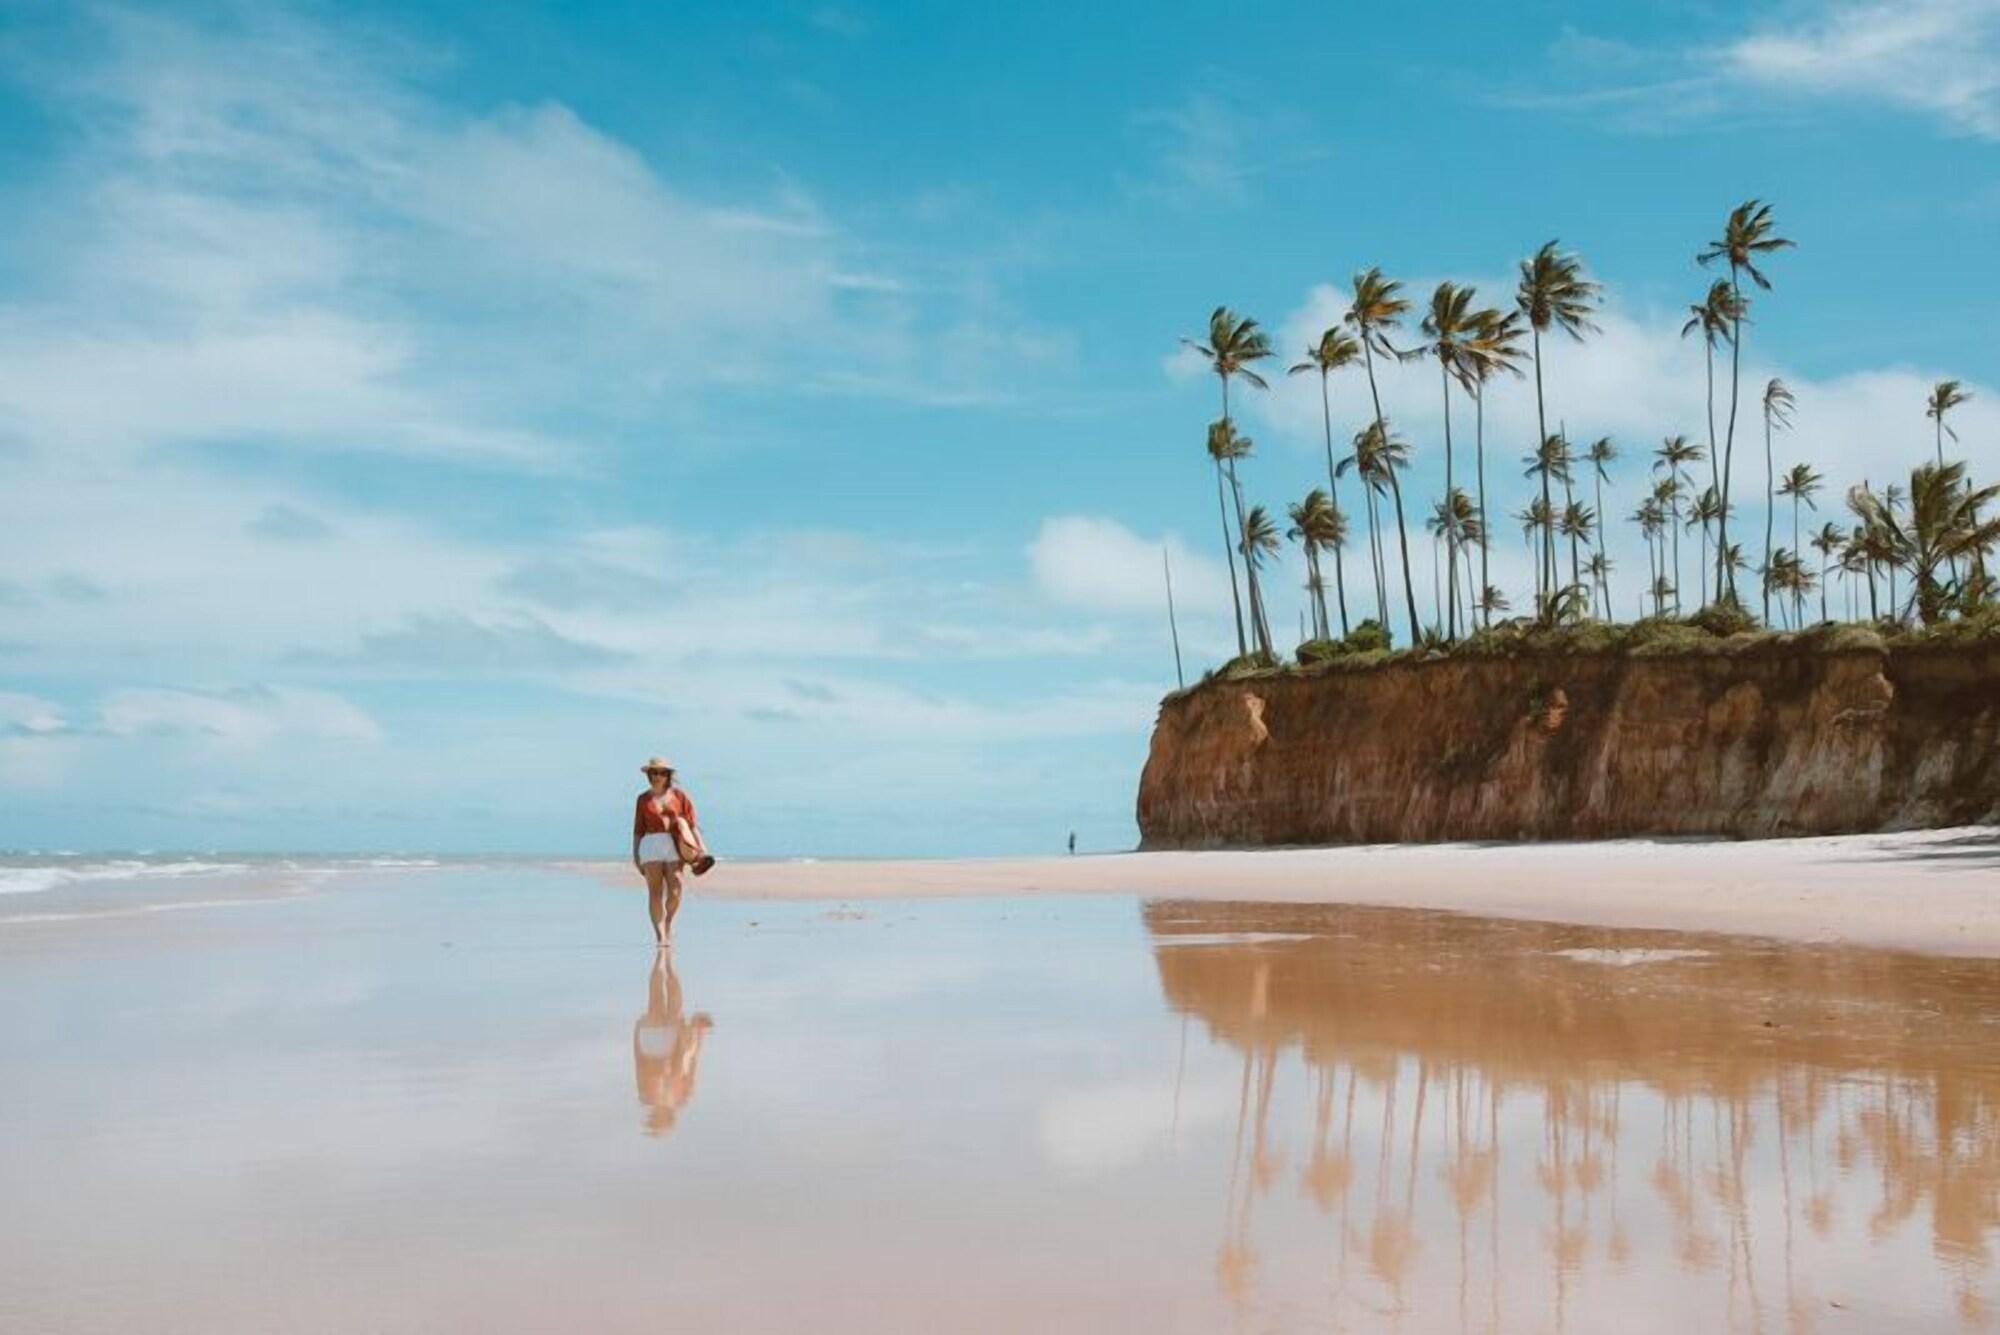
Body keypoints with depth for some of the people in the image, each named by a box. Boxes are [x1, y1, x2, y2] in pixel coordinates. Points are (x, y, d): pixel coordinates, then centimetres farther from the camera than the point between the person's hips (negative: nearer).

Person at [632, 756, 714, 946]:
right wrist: (635, 855, 7)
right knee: (655, 893, -7)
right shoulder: (644, 799, 13)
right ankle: (660, 935, -4)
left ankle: (668, 921, 21)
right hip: (651, 845, 1)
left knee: (675, 893, -10)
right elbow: (638, 830, 14)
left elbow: (692, 824, 6)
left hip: (674, 845, -1)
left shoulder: (679, 796, 10)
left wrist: (701, 847, -2)